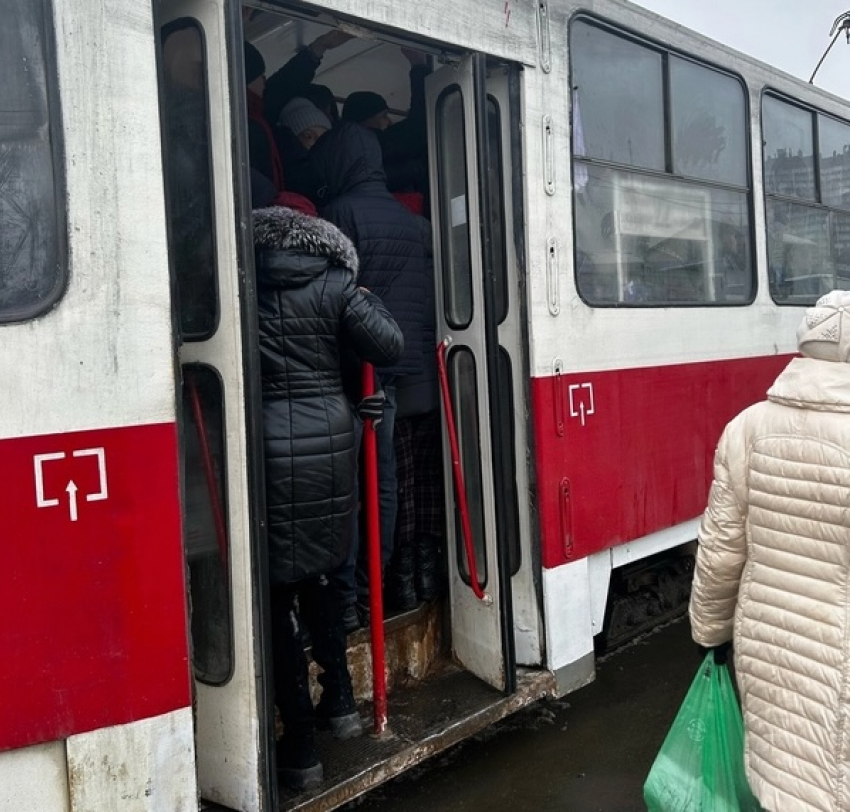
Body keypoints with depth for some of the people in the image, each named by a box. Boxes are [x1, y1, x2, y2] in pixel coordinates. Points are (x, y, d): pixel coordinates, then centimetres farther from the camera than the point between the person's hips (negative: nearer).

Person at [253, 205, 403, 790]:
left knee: (278, 593, 6)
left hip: (267, 450, -3)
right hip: (328, 444, 3)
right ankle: (340, 702, 33)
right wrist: (364, 299, 15)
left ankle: (301, 745, 13)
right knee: (319, 575, 23)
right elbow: (390, 346, -1)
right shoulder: (333, 284, 2)